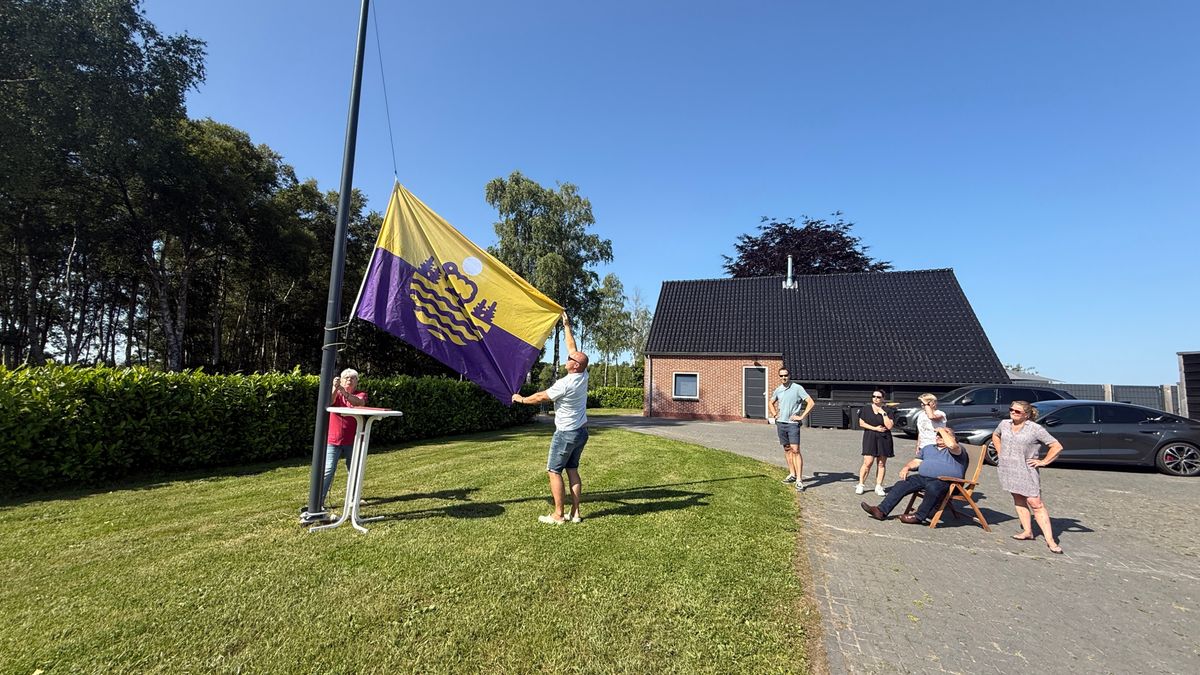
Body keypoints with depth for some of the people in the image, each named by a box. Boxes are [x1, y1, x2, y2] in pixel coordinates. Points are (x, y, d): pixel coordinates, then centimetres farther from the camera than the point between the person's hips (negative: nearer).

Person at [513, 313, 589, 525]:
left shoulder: (564, 384, -22)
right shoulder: (583, 376, -2)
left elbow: (540, 397, -10)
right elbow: (572, 348, 8)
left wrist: (521, 399, 7)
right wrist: (566, 326, 14)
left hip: (566, 433, -8)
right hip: (582, 431, 8)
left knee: (554, 471, 2)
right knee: (572, 470, 12)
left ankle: (558, 515, 5)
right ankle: (575, 513, 14)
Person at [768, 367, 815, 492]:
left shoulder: (797, 388, -7)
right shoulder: (778, 390, 9)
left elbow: (811, 403, -10)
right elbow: (770, 403, 26)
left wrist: (801, 417, -11)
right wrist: (774, 414, 12)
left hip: (793, 423, -5)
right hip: (781, 423, 6)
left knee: (795, 450, -10)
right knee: (787, 449, 12)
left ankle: (799, 480, -9)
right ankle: (792, 474, 23)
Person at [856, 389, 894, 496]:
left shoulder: (887, 411, 5)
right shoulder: (866, 409, 6)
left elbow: (889, 426, -5)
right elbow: (861, 423, 1)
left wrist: (883, 413, -10)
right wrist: (875, 428, -8)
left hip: (884, 439, 1)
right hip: (869, 438, -1)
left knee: (881, 464, 4)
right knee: (868, 462, -9)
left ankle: (879, 486, 13)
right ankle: (860, 485, 0)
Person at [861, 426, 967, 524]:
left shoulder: (958, 450, 6)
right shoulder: (928, 448, 27)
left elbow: (952, 445, -20)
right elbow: (916, 462, 23)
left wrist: (942, 430, -4)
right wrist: (906, 467, 2)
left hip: (945, 481, -6)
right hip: (923, 477, 6)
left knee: (932, 487, -39)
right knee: (901, 484, -15)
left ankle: (919, 516, -26)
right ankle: (882, 511, -22)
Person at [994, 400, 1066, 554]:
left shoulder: (1036, 429, -8)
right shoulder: (1004, 424, 7)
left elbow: (1057, 446, -6)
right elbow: (995, 435, 27)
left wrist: (1043, 462, -8)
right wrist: (1000, 452, 17)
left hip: (1026, 471, -5)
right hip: (1007, 469, 5)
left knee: (1036, 503, -7)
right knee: (1018, 500, 11)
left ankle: (1050, 540, -3)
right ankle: (1027, 532, 19)